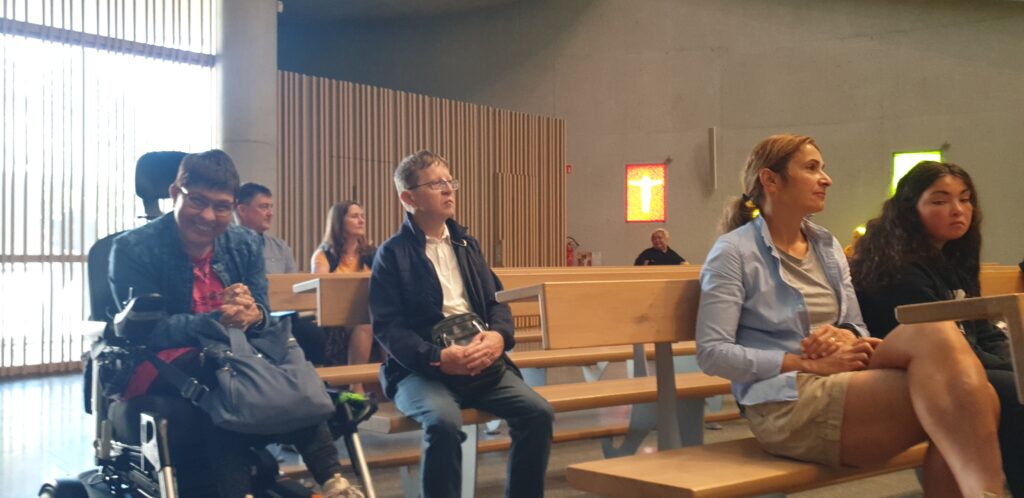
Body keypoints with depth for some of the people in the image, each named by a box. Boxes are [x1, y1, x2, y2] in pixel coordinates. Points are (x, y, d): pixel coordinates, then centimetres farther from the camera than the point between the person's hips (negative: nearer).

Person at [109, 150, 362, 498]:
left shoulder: (245, 245, 6)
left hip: (234, 359, 4)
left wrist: (252, 314, -25)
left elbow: (262, 314, 2)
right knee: (218, 375, -38)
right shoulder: (133, 250, -9)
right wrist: (217, 320, -32)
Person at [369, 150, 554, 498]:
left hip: (481, 361, 5)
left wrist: (499, 336, -10)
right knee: (443, 421, -35)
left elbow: (497, 299, 14)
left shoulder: (466, 244, 18)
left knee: (538, 412, -17)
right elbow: (388, 326, -8)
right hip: (422, 368, -5)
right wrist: (437, 357, -22)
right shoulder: (392, 254, 0)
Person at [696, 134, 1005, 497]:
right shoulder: (734, 252, -4)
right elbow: (712, 353, -11)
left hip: (844, 387, 7)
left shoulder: (828, 247, 18)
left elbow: (857, 326, 19)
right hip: (784, 404, -7)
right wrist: (810, 365, -16)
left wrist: (847, 337, -8)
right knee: (934, 331, -24)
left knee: (980, 401, -23)